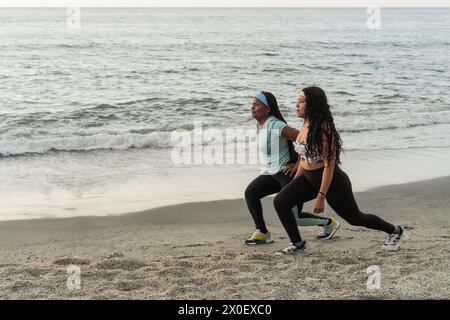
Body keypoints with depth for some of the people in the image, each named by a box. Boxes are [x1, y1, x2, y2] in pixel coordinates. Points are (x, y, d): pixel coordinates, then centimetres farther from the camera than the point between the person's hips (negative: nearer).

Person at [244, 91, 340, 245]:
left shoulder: (275, 125, -23)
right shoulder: (260, 125, 6)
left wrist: (298, 163, -20)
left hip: (288, 173, -9)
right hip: (273, 172, 9)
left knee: (294, 218, -3)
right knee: (250, 193, -5)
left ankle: (329, 223, 20)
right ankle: (262, 233, 3)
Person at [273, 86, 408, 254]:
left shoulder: (323, 129, -25)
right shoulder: (306, 124, 2)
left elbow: (329, 165, -25)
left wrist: (321, 196, -26)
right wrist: (294, 183, 15)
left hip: (332, 180, -8)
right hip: (308, 178, 8)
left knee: (355, 218, 10)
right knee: (280, 202, -9)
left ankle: (395, 231, 33)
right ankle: (297, 244, 6)